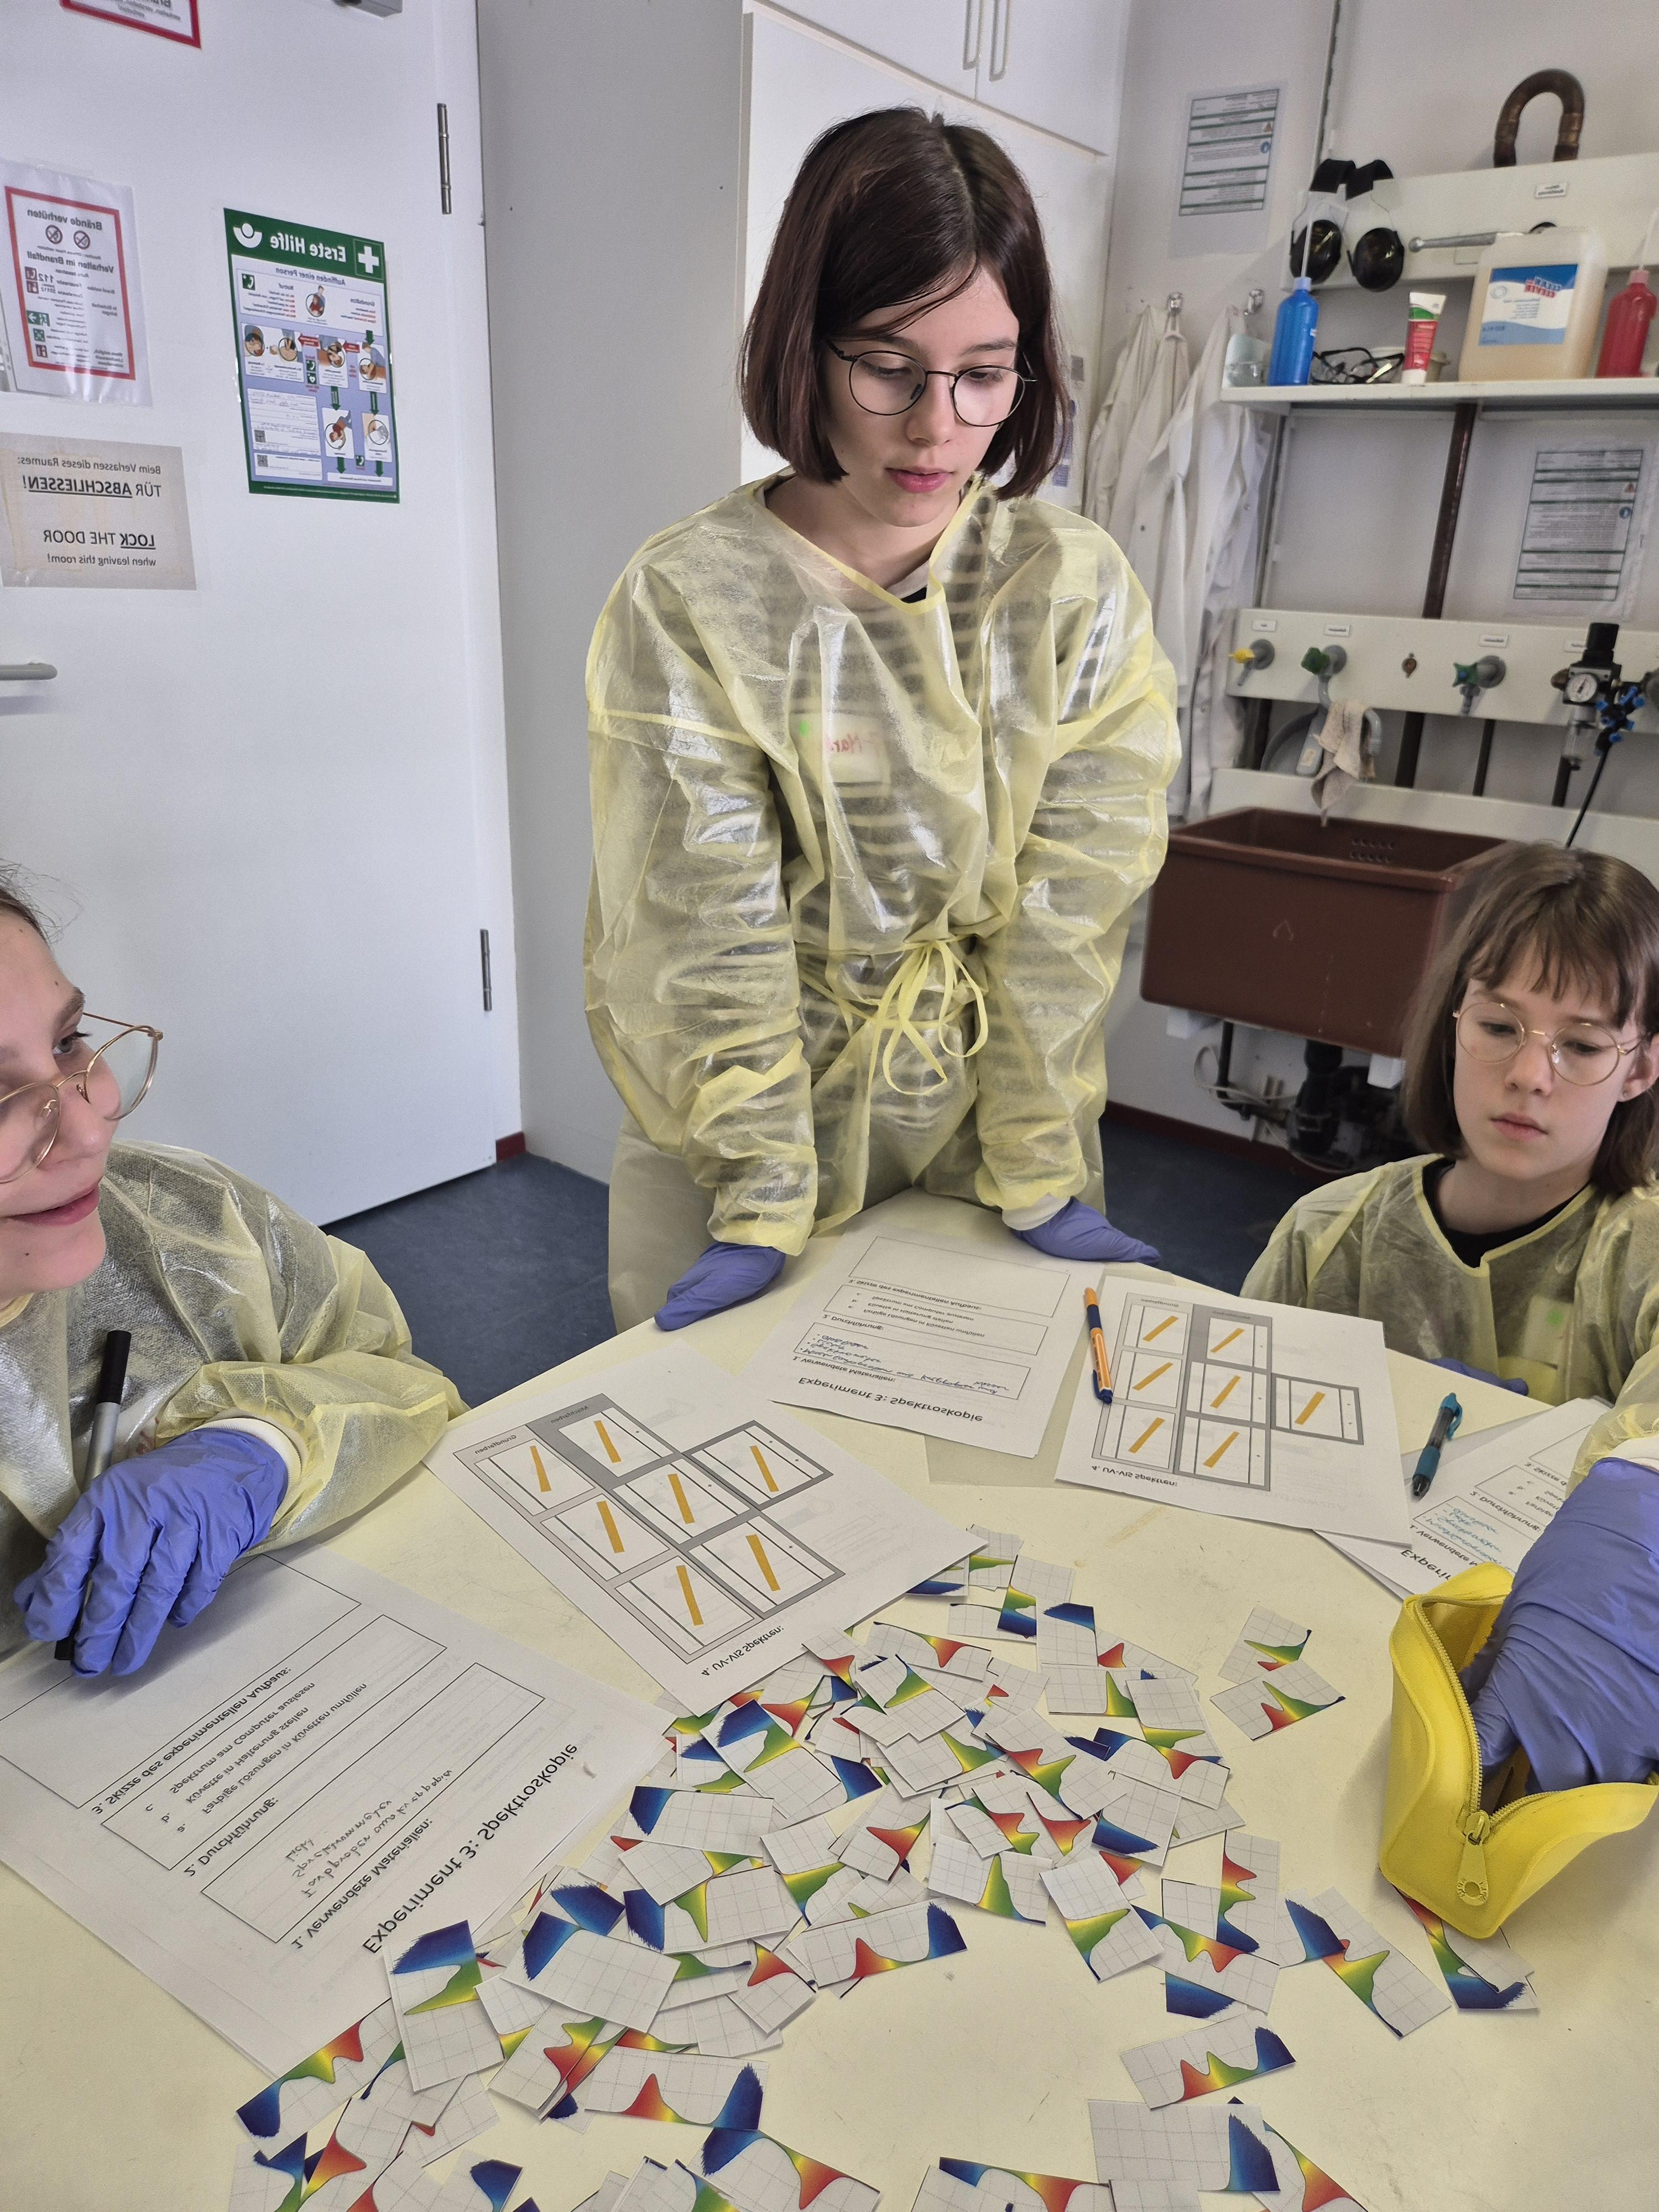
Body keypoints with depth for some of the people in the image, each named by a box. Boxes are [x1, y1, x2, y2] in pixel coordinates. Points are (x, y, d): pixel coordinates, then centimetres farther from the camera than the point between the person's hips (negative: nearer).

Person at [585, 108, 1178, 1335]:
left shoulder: (1078, 590, -8)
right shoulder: (686, 605, -14)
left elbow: (1066, 909, -10)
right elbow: (708, 933, -16)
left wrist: (1039, 1177, -12)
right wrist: (762, 1201, -17)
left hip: (982, 1133, 2)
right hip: (741, 1128, -1)